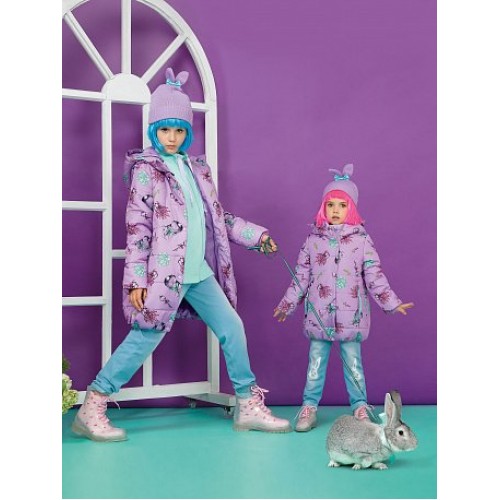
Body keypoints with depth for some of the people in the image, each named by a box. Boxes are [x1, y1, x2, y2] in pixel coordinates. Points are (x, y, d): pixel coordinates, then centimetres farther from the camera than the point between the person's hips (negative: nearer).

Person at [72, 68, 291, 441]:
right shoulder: (146, 169, -4)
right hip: (164, 274, -7)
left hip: (200, 274, 7)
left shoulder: (197, 168, 16)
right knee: (145, 338, -7)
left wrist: (255, 234, 20)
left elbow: (217, 217, 23)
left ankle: (250, 407, 17)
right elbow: (137, 227, -10)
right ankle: (92, 408, 5)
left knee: (233, 327, 6)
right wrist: (136, 278, -15)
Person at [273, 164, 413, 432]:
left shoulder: (361, 240, -1)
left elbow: (374, 275, 1)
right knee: (316, 362, 9)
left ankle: (360, 407, 20)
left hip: (351, 315, -1)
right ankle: (309, 406, 19)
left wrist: (392, 302, -3)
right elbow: (301, 276, 9)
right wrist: (287, 305, 12)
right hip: (318, 314, 1)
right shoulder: (313, 239, 3)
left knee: (353, 362, 7)